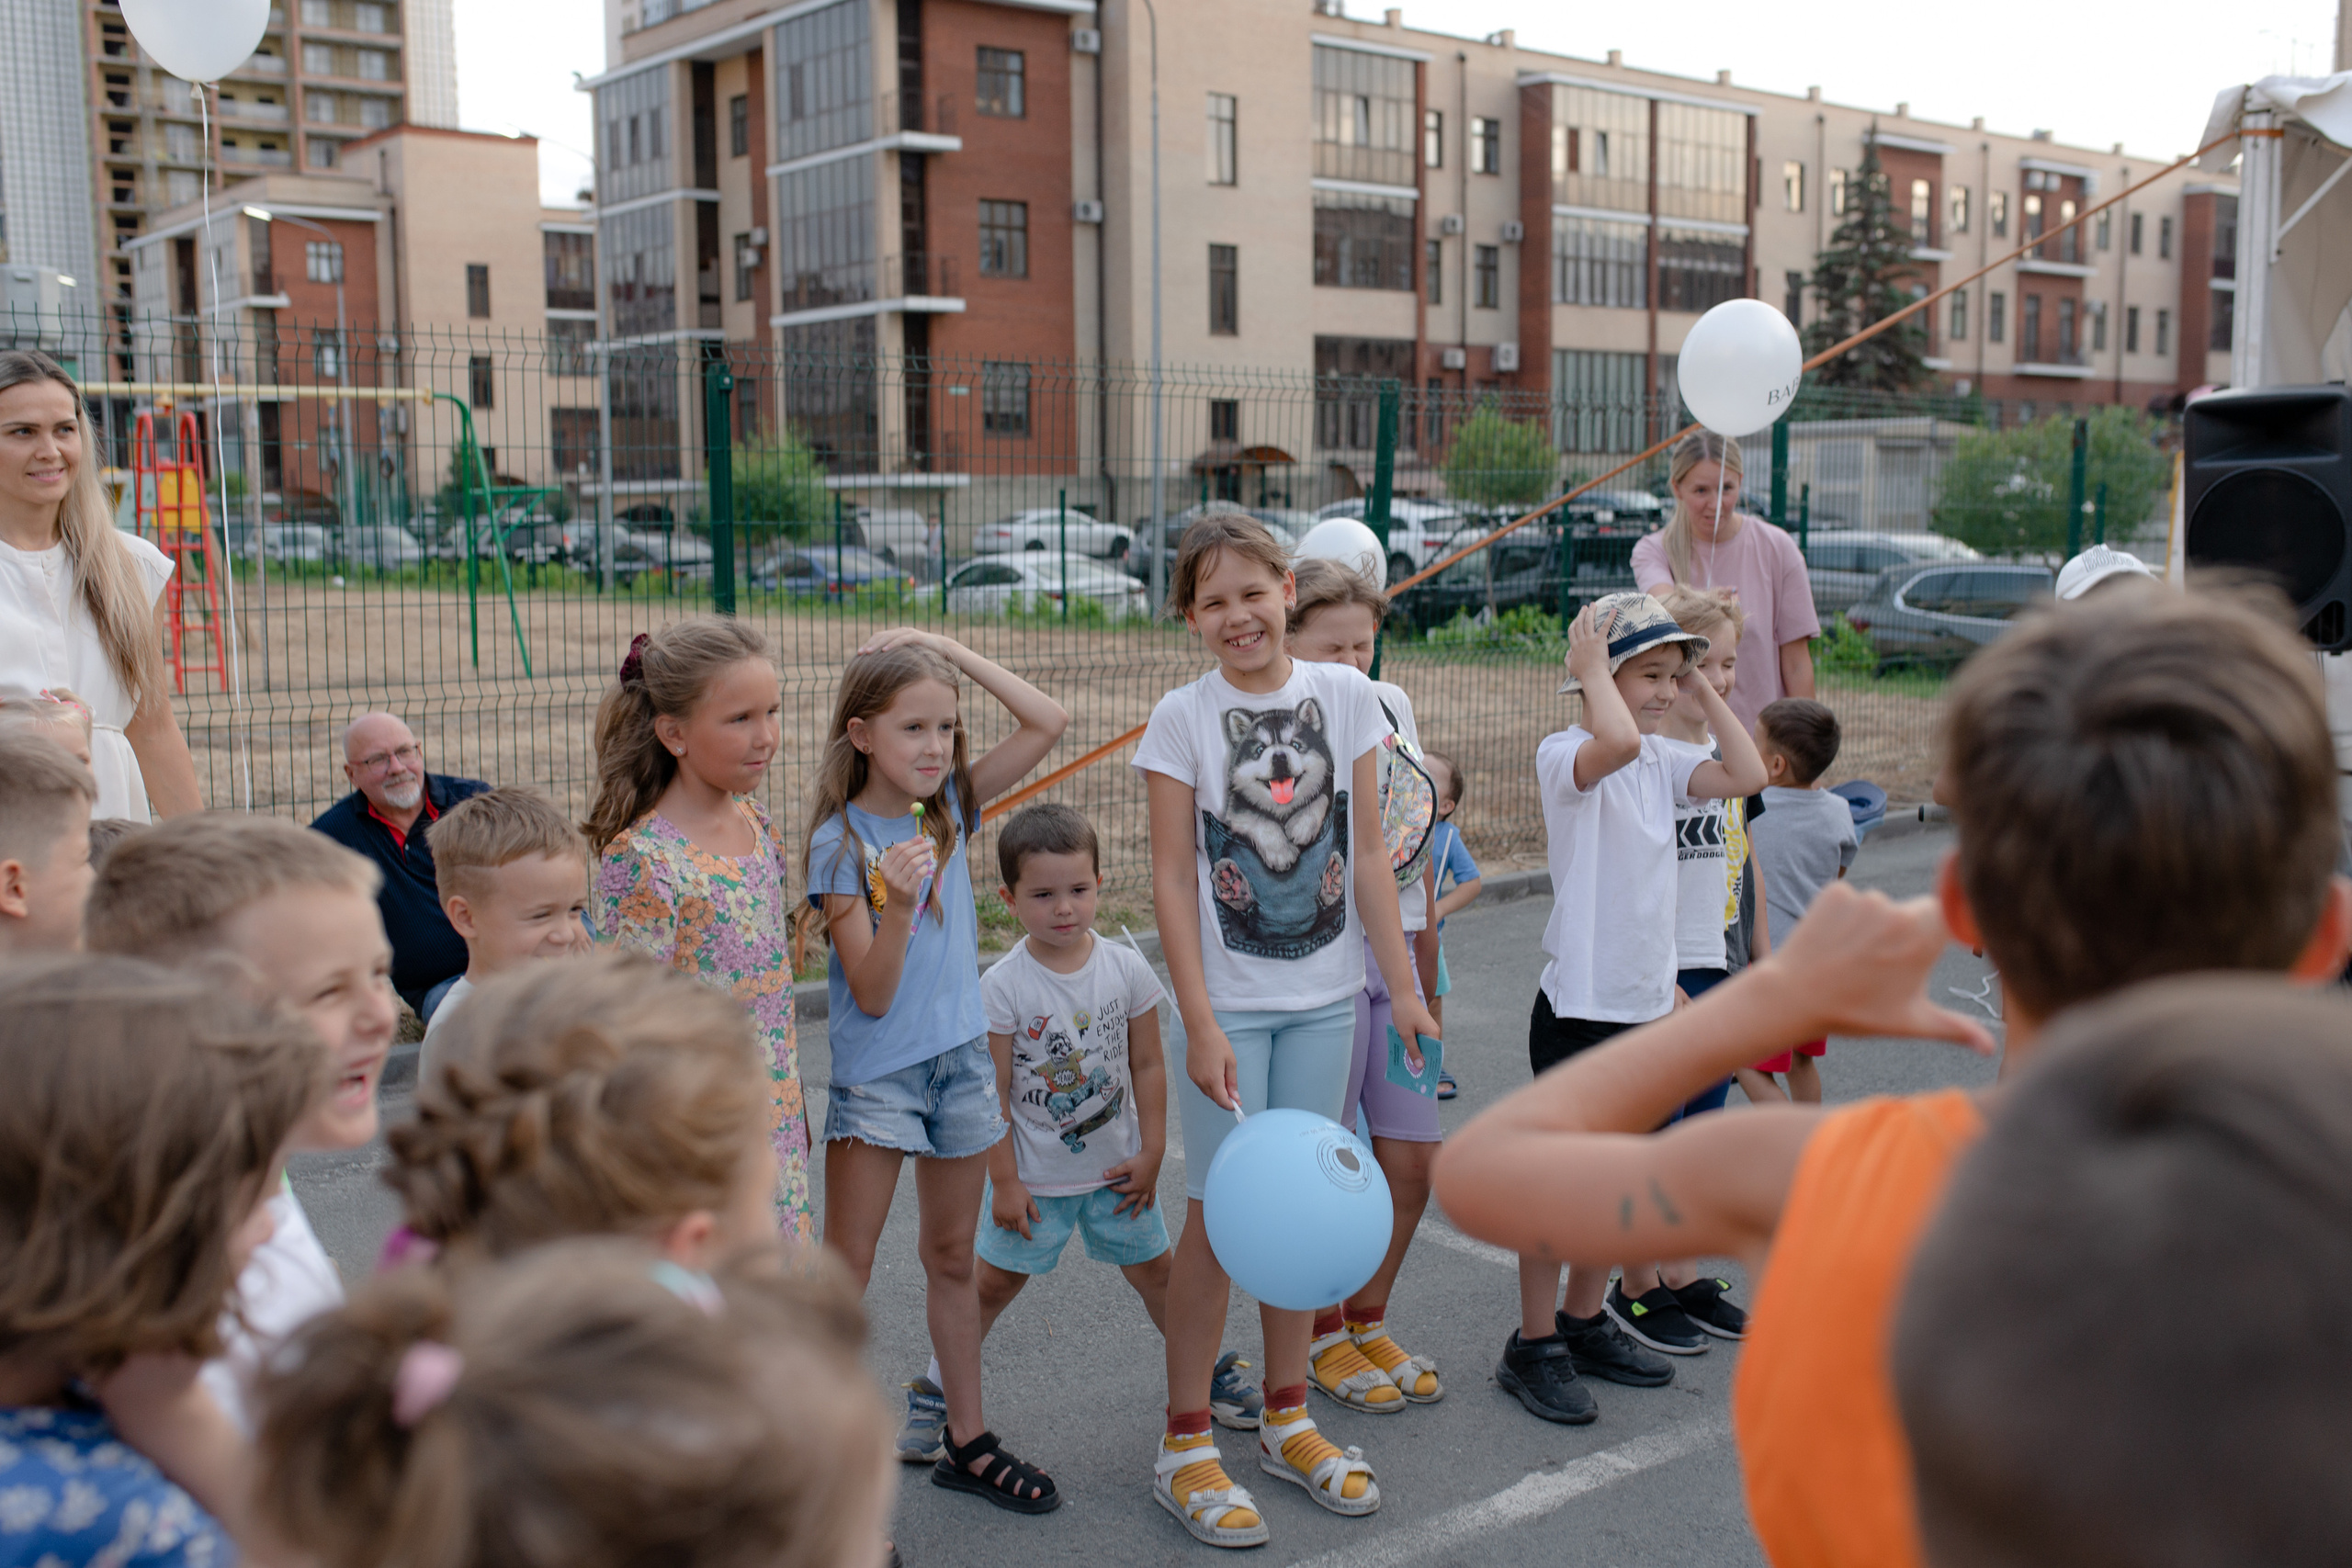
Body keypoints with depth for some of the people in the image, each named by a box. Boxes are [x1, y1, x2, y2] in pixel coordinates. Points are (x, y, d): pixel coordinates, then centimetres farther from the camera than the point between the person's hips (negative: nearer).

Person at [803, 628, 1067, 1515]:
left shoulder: (951, 806, 1)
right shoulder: (839, 842, -13)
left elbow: (1048, 724, -4)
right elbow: (872, 996, -17)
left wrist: (948, 650, -7)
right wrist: (896, 902, -33)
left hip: (961, 1057, 5)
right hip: (876, 1070, -5)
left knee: (953, 1257, 16)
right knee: (845, 1270, -1)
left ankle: (966, 1440, 28)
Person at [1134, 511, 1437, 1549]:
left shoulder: (1345, 695, 1)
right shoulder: (1183, 718, -7)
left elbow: (1368, 853, 4)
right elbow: (1173, 880, -8)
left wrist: (1403, 987, 2)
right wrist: (1200, 1023, -13)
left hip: (1326, 996, 3)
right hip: (1229, 1002, -3)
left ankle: (1287, 1420, 28)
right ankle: (1185, 1445, 14)